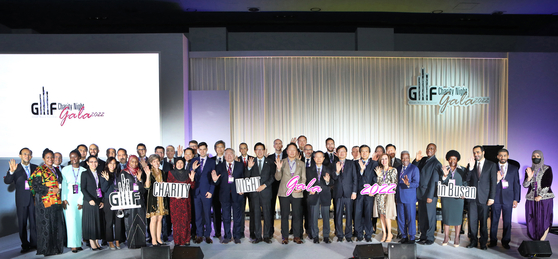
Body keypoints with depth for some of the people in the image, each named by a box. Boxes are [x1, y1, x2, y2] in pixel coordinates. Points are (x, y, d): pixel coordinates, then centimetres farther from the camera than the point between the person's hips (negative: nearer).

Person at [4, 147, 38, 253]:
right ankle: (25, 245, 15)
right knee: (22, 223, 6)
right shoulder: (15, 168, 1)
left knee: (34, 222, 5)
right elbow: (7, 181, -13)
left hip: (34, 199, 1)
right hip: (21, 200, -1)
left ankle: (34, 243, 17)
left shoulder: (36, 168, 8)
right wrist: (11, 171, -30)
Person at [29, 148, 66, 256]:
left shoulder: (55, 170, 17)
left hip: (56, 202, 6)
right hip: (45, 202, -6)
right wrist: (50, 190, -16)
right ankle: (47, 249, 7)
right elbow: (35, 185, -12)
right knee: (46, 224, -2)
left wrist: (58, 189, 8)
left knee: (57, 224, 6)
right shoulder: (40, 170, -3)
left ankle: (56, 247, 14)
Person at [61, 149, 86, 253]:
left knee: (80, 220, 2)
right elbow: (63, 185, 0)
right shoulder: (65, 170, 6)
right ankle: (73, 245, -2)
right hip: (69, 198, -1)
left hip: (80, 198, 1)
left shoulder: (84, 171, 5)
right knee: (71, 220, -6)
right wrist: (63, 199, -10)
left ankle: (78, 242, 13)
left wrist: (81, 201, -6)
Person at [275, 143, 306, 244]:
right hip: (284, 193, -1)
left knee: (297, 215, 1)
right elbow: (278, 178, 3)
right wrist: (279, 169, -16)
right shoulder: (281, 162, 7)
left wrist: (301, 187, -8)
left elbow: (303, 178, 10)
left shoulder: (301, 164, 12)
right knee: (284, 215, 2)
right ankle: (285, 237, 12)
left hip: (296, 193, 1)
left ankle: (297, 236, 13)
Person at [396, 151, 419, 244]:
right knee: (401, 218, 9)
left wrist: (408, 184, -30)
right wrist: (396, 196, 11)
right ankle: (404, 236, 21)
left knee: (411, 218, -1)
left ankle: (411, 238, 10)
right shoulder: (398, 169, 14)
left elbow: (416, 183, -10)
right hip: (400, 197, 5)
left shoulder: (414, 168, -3)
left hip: (410, 197, -5)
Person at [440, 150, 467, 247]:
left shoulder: (462, 170, 5)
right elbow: (442, 184, -1)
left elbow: (465, 183, 5)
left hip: (458, 197, 0)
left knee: (458, 217, 2)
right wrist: (445, 175, -18)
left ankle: (456, 239, 12)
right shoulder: (444, 169, 5)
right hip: (446, 197, 1)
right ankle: (446, 237, 15)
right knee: (446, 216, 5)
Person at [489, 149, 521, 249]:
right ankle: (493, 240, 15)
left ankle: (505, 241, 18)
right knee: (494, 221, 4)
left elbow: (516, 184, 7)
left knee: (507, 221, 5)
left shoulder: (514, 169, 8)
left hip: (508, 199, 1)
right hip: (495, 198, 0)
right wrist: (496, 179, -19)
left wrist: (516, 199, 2)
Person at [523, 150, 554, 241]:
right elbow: (525, 185, 3)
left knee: (544, 220, -6)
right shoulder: (529, 170, 9)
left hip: (544, 198, -3)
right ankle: (535, 241, 11)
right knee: (532, 221, 2)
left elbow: (548, 184, -5)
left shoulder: (547, 169, 1)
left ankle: (541, 242, 1)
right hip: (531, 199, 3)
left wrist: (540, 196, -11)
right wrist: (529, 177, -15)